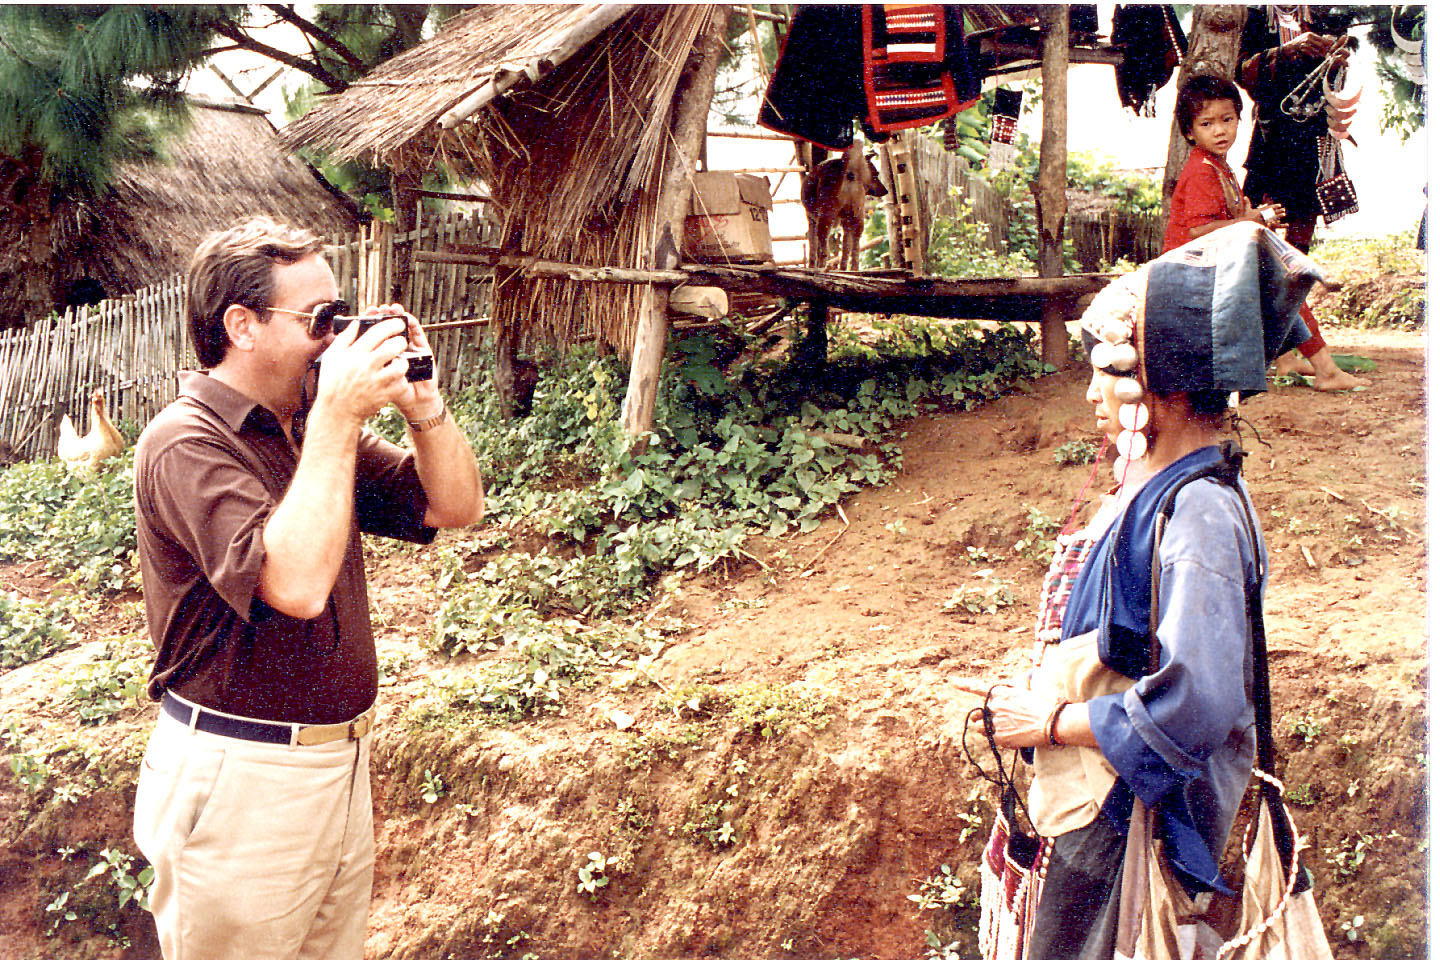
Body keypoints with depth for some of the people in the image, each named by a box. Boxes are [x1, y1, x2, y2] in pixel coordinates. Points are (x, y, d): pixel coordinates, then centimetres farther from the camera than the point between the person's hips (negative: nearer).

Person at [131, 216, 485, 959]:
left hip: (342, 759, 8)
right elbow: (296, 583, -32)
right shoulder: (187, 444, -18)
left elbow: (455, 507, 8)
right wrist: (339, 418, -28)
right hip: (239, 783, -7)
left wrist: (419, 402, -8)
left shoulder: (316, 427, 7)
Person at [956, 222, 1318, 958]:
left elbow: (1194, 705, -30)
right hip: (1091, 796, 9)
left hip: (1133, 822, -9)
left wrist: (1049, 723, -19)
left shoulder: (1197, 516, -25)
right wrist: (1030, 696, 7)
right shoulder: (1149, 485, 5)